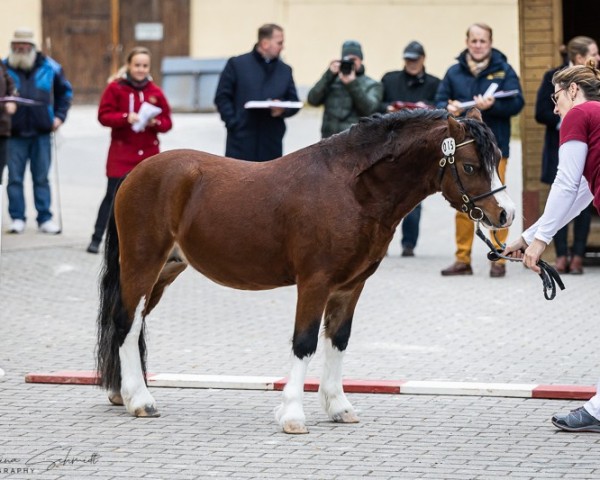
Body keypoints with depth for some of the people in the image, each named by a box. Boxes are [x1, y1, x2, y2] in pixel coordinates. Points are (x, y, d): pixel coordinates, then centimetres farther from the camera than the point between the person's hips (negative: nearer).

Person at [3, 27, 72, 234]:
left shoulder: (49, 67, 3)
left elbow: (65, 92, 16)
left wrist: (59, 115, 7)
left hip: (41, 132, 1)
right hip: (15, 133, -1)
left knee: (41, 178, 7)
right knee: (15, 178, 2)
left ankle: (45, 219, 11)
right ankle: (17, 219, 9)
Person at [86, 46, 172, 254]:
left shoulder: (155, 92, 5)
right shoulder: (115, 87, -2)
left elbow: (167, 122, 8)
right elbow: (104, 116, -6)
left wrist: (155, 123, -14)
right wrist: (125, 118, -21)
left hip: (148, 153, 3)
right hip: (121, 153, -3)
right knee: (114, 195, -5)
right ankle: (96, 239, 0)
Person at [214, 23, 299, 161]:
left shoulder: (285, 70, 13)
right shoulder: (236, 64, 2)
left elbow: (294, 101, 14)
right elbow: (222, 97, 0)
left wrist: (283, 110, -9)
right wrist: (233, 123, -11)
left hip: (271, 144, 4)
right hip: (242, 141, -3)